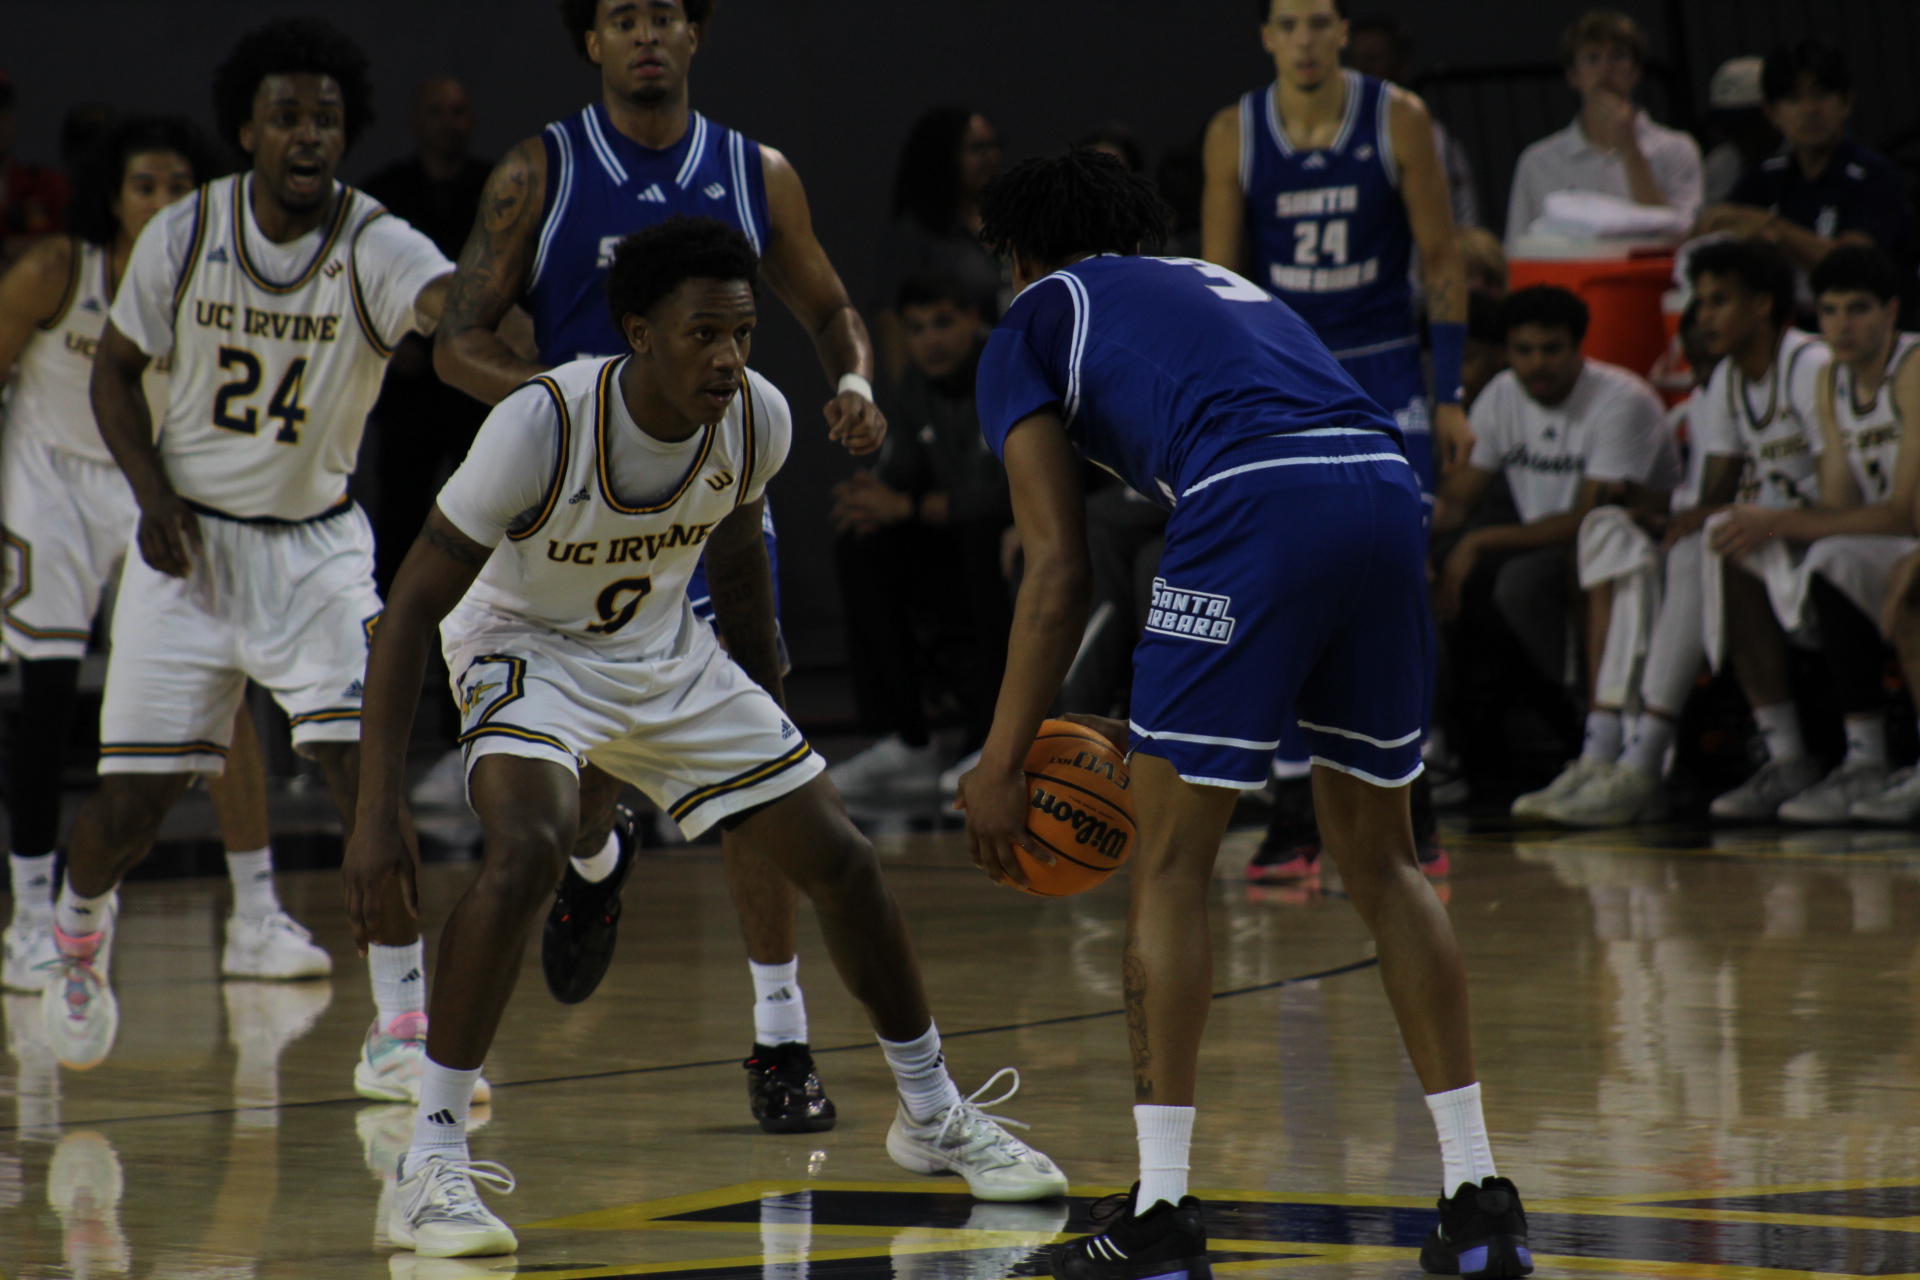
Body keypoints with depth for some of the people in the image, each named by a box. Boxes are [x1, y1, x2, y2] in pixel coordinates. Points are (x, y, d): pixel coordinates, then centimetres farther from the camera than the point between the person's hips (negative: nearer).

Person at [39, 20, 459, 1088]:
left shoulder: (375, 247, -17)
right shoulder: (184, 235, -9)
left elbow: (451, 300, -40)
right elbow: (116, 369, 5)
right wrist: (153, 496, -9)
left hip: (317, 548, -1)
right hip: (189, 542, 1)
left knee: (369, 771, -18)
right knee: (133, 802, 4)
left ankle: (401, 1033, -11)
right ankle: (81, 928, 38)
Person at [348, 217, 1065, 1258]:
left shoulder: (757, 420, -17)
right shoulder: (542, 426, -32)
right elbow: (409, 610, -26)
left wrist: (767, 721, 18)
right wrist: (376, 812, -31)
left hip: (667, 654, 5)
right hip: (528, 650, -5)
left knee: (840, 860, 4)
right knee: (530, 847, -33)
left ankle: (932, 1115, 27)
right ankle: (430, 1161, -25)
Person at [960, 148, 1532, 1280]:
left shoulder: (1032, 326, 20)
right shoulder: (1228, 288, 38)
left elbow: (1062, 571, 11)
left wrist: (1000, 767, 14)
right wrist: (1153, 725, 41)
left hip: (1254, 505, -6)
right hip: (1389, 488, 6)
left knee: (1171, 864, 6)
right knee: (1379, 853, 18)